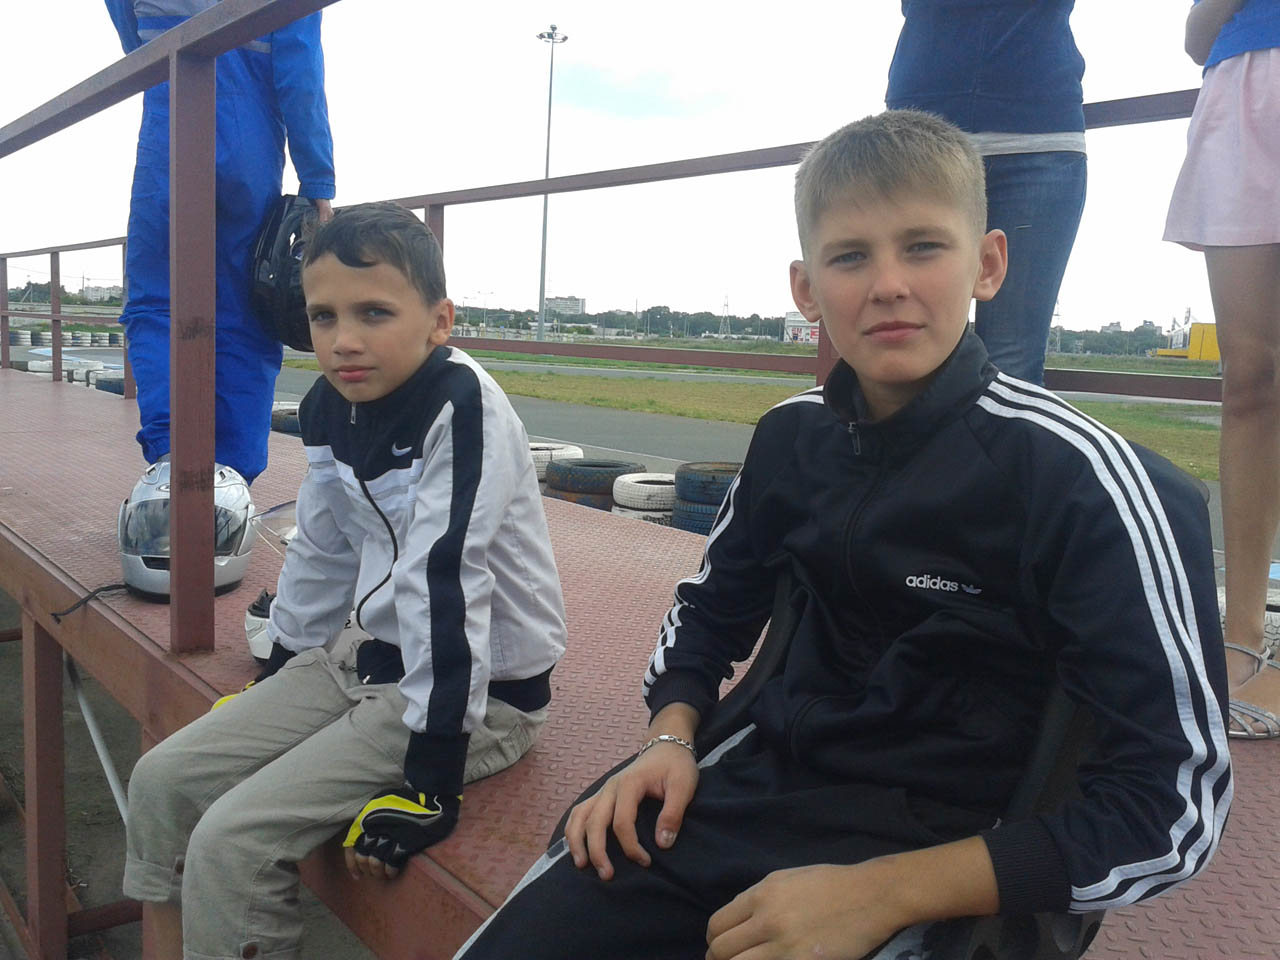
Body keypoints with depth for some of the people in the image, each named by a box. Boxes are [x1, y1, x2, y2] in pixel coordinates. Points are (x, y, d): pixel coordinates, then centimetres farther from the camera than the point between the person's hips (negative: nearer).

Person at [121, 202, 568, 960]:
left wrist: (430, 783, -28)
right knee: (163, 781, 5)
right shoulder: (331, 405, 1)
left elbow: (444, 583, -28)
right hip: (366, 655, 8)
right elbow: (320, 555, 11)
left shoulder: (462, 409, -24)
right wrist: (275, 682, 19)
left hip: (481, 688, -8)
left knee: (233, 841, -15)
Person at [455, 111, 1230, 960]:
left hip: (934, 860, -4)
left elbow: (1178, 796, -15)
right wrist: (669, 738, -3)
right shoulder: (791, 435, 0)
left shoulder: (1075, 475, -15)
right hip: (754, 786, 4)